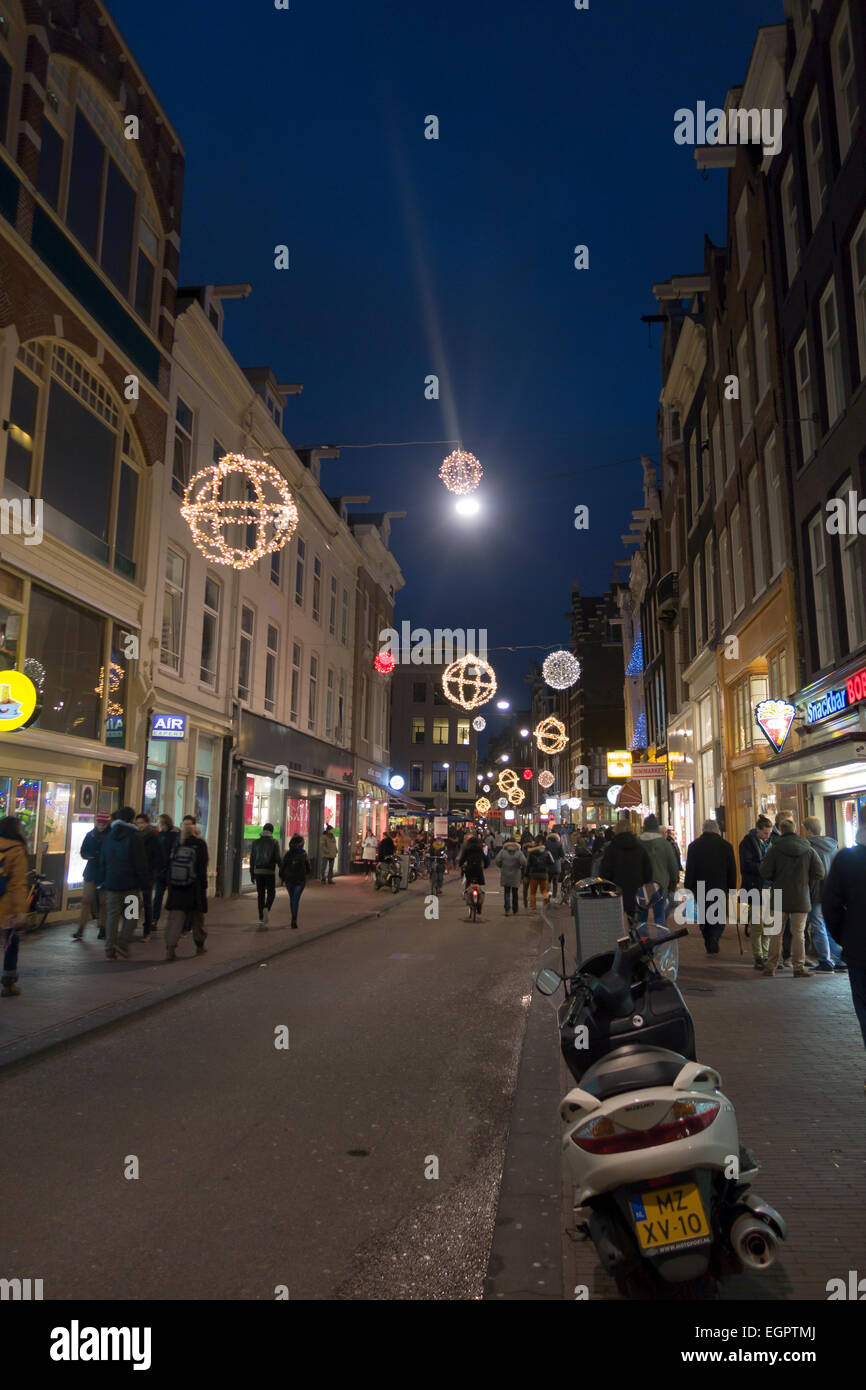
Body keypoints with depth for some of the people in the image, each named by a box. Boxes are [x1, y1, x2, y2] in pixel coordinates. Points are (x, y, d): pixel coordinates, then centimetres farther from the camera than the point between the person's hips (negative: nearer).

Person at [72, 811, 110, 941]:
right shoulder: (90, 835, 7)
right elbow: (83, 852, 7)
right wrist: (93, 855, -13)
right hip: (91, 871, 2)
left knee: (104, 902, 4)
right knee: (86, 900, -4)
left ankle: (103, 930, 15)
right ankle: (80, 930, -2)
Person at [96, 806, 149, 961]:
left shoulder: (107, 837, 9)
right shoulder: (134, 838, -8)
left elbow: (102, 862, 14)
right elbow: (141, 864, -8)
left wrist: (103, 881, 19)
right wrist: (143, 884, -1)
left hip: (111, 883, 4)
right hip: (130, 884, -4)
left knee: (112, 915, 6)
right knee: (132, 913, 8)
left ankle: (110, 950, 5)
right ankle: (122, 943, -4)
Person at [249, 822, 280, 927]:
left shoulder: (255, 842, 5)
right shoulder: (274, 842, -4)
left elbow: (252, 859, 5)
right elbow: (277, 859, -7)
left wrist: (252, 874, 11)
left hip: (258, 871, 3)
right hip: (270, 871, -3)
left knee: (261, 895, 9)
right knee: (271, 893, 12)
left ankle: (261, 922, 9)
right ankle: (266, 909, -19)